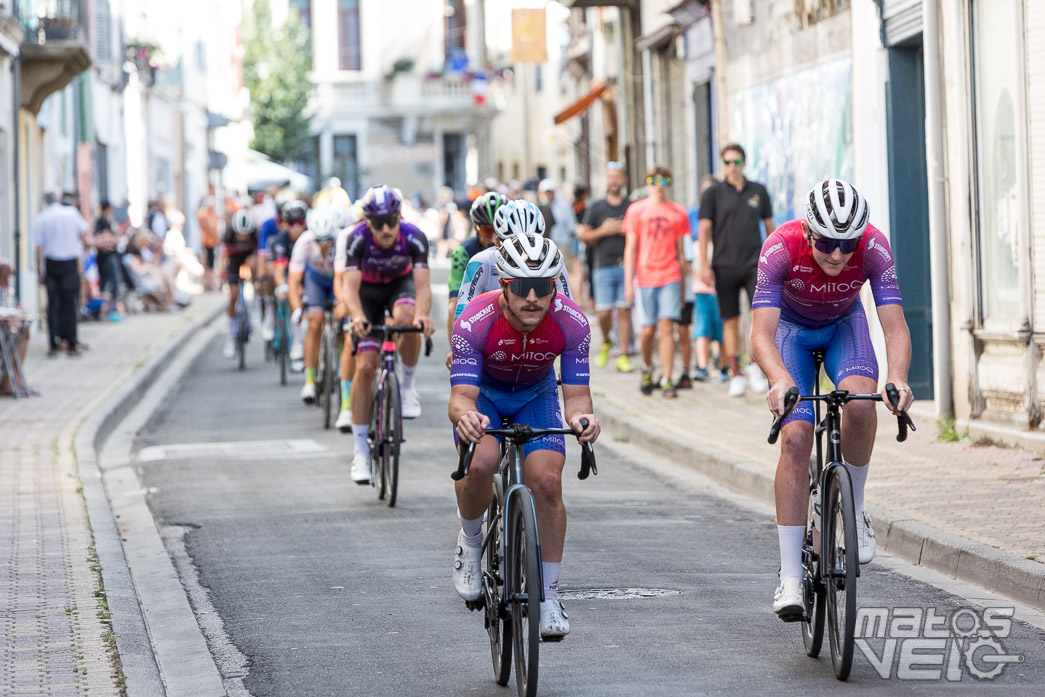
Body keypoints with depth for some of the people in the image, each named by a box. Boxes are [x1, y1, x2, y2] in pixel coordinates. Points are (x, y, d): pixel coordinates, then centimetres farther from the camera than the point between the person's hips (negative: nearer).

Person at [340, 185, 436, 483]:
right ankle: (361, 451, -4)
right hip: (368, 292, 0)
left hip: (401, 285, 0)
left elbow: (423, 285, -36)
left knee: (406, 318, -37)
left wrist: (422, 314, -57)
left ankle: (408, 385, -12)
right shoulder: (358, 238, -30)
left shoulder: (414, 238, -30)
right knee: (365, 367, -12)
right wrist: (357, 317, -56)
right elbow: (350, 286, -36)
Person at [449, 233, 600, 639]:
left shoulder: (572, 323, -29)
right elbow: (461, 396, -35)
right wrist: (464, 415, -59)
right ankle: (471, 541, 2)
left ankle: (549, 597, -4)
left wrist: (581, 417, -49)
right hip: (483, 394, -1)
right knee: (479, 465, -30)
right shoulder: (474, 323, -34)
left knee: (547, 482, -18)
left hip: (535, 395, 2)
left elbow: (576, 393, -25)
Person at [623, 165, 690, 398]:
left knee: (667, 326, -9)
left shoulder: (678, 213, 8)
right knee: (648, 329, 2)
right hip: (644, 278, 0)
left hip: (670, 277, 0)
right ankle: (647, 368, 29)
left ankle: (666, 380, -8)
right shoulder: (636, 210, 5)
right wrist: (628, 283, -2)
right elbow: (630, 248, 5)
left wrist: (683, 286, 12)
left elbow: (680, 251, 13)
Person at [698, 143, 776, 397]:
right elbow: (704, 231, 1)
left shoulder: (758, 191, 10)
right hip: (725, 268, -1)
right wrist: (705, 266, -7)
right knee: (731, 321, 2)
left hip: (754, 264, 1)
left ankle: (755, 365, -2)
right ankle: (735, 374, 7)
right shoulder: (713, 193, 3)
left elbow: (770, 226, 16)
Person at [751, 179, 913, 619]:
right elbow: (761, 333, -41)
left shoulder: (874, 248, -32)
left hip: (844, 324, 1)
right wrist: (781, 381, -60)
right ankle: (790, 577, -14)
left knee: (860, 403, -31)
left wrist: (898, 378, -56)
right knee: (796, 438, -17)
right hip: (791, 327, -1)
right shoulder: (780, 248, -36)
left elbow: (895, 325, -37)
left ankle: (853, 510, -6)